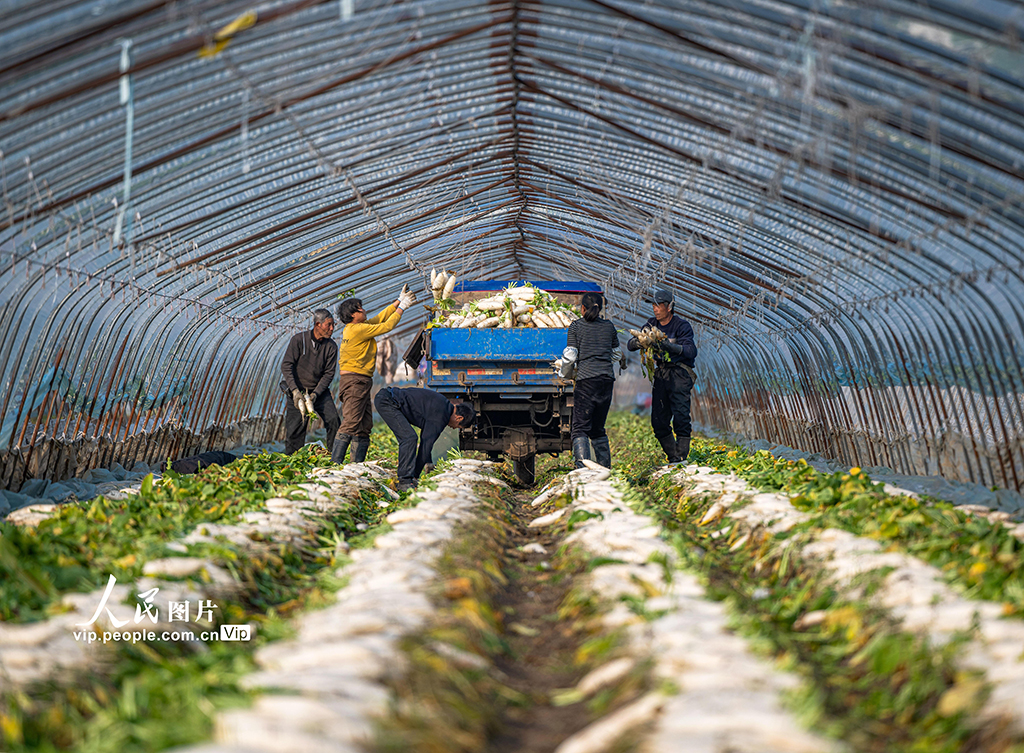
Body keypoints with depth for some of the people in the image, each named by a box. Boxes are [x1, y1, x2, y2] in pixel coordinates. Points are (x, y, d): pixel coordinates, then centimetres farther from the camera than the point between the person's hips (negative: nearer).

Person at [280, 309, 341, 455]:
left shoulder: (331, 346, -3)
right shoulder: (299, 340, -11)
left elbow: (329, 373, -2)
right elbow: (286, 366, -12)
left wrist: (316, 394, -15)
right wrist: (295, 391, -20)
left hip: (319, 390, 2)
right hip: (297, 390, -2)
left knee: (333, 420, -14)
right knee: (294, 429, -5)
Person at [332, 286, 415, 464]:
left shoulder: (354, 328, 16)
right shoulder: (358, 329, -13)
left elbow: (378, 319, 24)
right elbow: (386, 326, -7)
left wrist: (398, 302, 24)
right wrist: (401, 308, 5)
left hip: (361, 382, 11)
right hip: (355, 380, -11)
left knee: (364, 426, 10)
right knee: (350, 424, -16)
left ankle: (357, 463, 10)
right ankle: (335, 463, -20)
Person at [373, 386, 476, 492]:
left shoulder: (444, 404, 15)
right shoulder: (440, 416, -15)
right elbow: (427, 443, -12)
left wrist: (428, 463, 26)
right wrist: (415, 476, -6)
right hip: (386, 401, -11)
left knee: (407, 438, 15)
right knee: (409, 438, -16)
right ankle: (405, 482, -15)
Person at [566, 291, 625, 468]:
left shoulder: (576, 326, 1)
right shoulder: (609, 326, 13)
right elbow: (616, 353, 27)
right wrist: (623, 362, 48)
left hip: (586, 379, -5)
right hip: (607, 379, 5)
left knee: (580, 428, -8)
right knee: (598, 429, 16)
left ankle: (582, 466, -27)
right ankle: (605, 469, 13)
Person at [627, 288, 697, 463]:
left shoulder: (682, 326, -10)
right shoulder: (652, 324, 8)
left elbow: (691, 351, -24)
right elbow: (630, 344, 4)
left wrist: (670, 346, -39)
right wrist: (638, 341, -20)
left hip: (679, 373, -6)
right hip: (661, 374, 6)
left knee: (680, 416, -18)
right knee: (658, 421, 2)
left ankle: (681, 457, -18)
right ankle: (673, 457, 13)